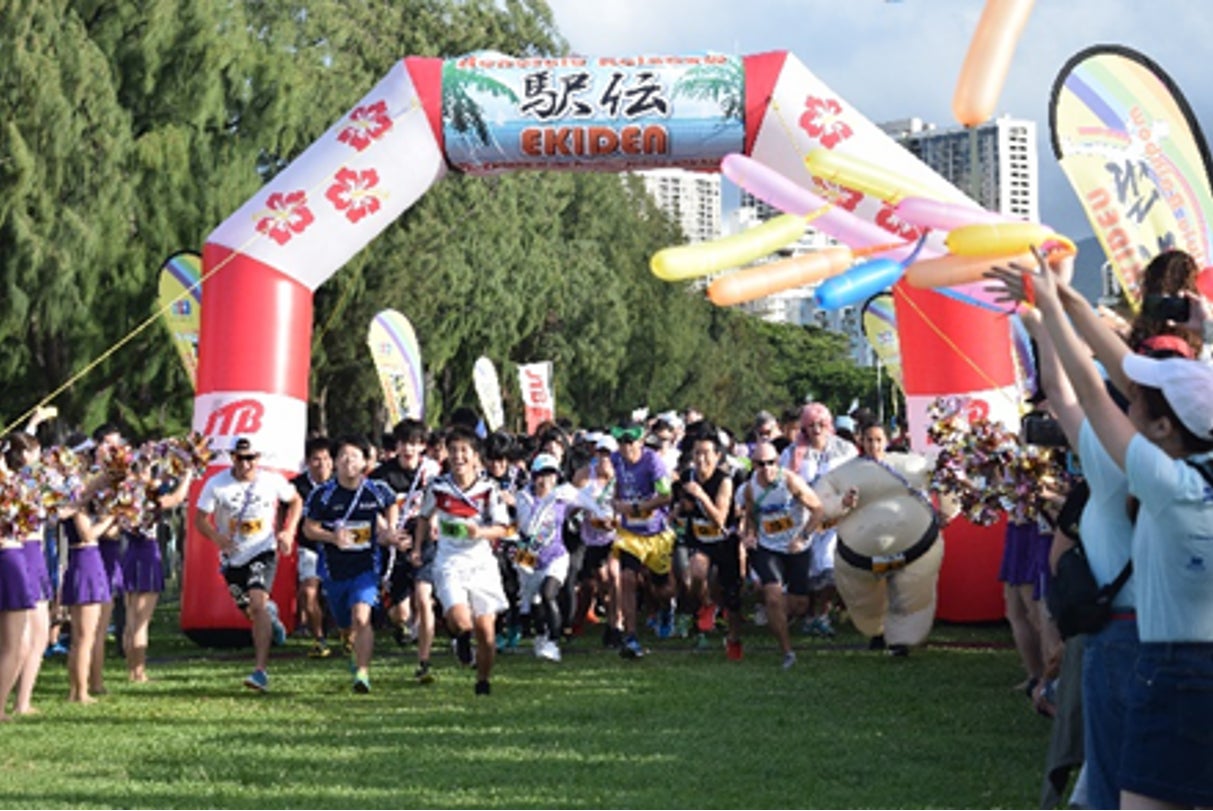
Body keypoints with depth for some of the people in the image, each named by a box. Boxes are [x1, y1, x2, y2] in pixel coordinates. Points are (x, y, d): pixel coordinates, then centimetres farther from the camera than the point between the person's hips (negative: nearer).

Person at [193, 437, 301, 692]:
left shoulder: (273, 481, -8)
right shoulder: (216, 484, -10)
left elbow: (295, 501, 10)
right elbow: (200, 519, -7)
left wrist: (288, 532, -5)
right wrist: (216, 536, -27)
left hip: (263, 551, -3)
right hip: (232, 556, 3)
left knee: (258, 603, -22)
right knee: (249, 611, 14)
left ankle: (261, 671, -26)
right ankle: (270, 616, 55)